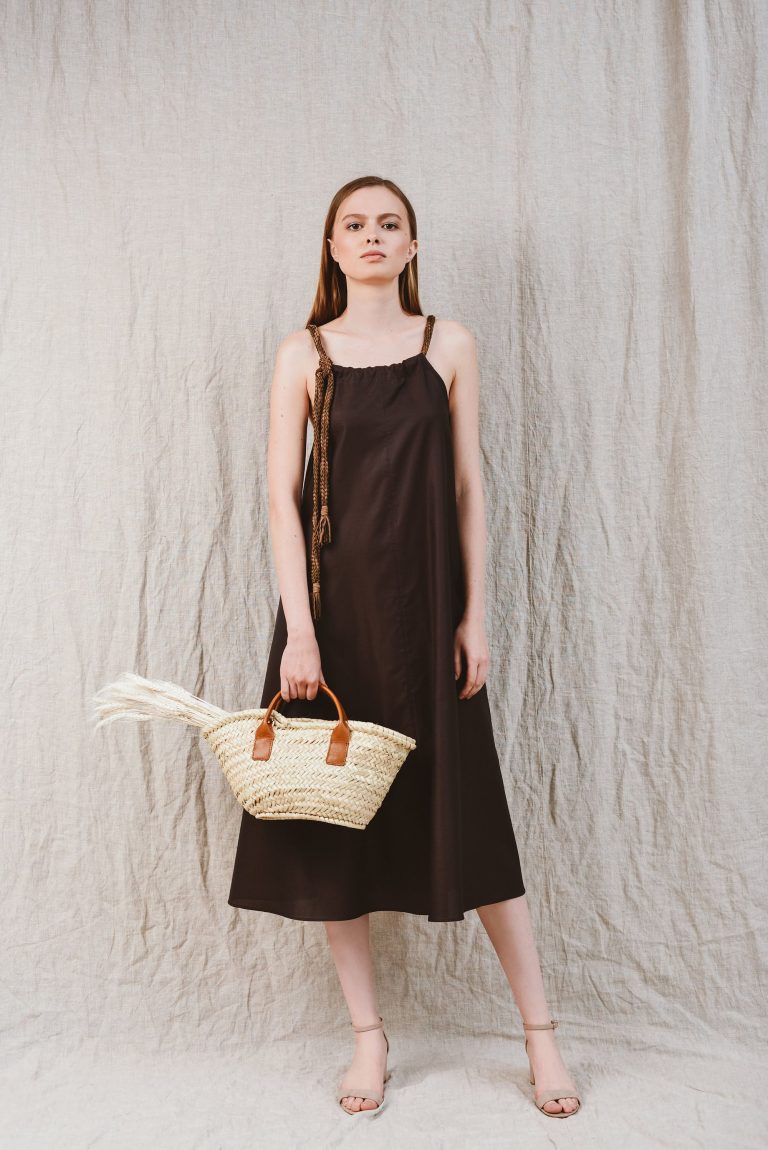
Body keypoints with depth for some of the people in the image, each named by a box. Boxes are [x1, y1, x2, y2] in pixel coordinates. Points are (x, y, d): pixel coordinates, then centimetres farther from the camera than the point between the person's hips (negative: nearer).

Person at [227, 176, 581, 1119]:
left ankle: (540, 1033, 18)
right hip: (335, 600, 1)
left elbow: (468, 485, 5)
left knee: (466, 813, 3)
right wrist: (300, 630, -11)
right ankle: (368, 1036, 21)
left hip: (426, 601, 0)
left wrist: (474, 615, -1)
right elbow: (282, 495, -2)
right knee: (334, 817, 5)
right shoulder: (303, 354, 4)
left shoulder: (448, 344, 6)